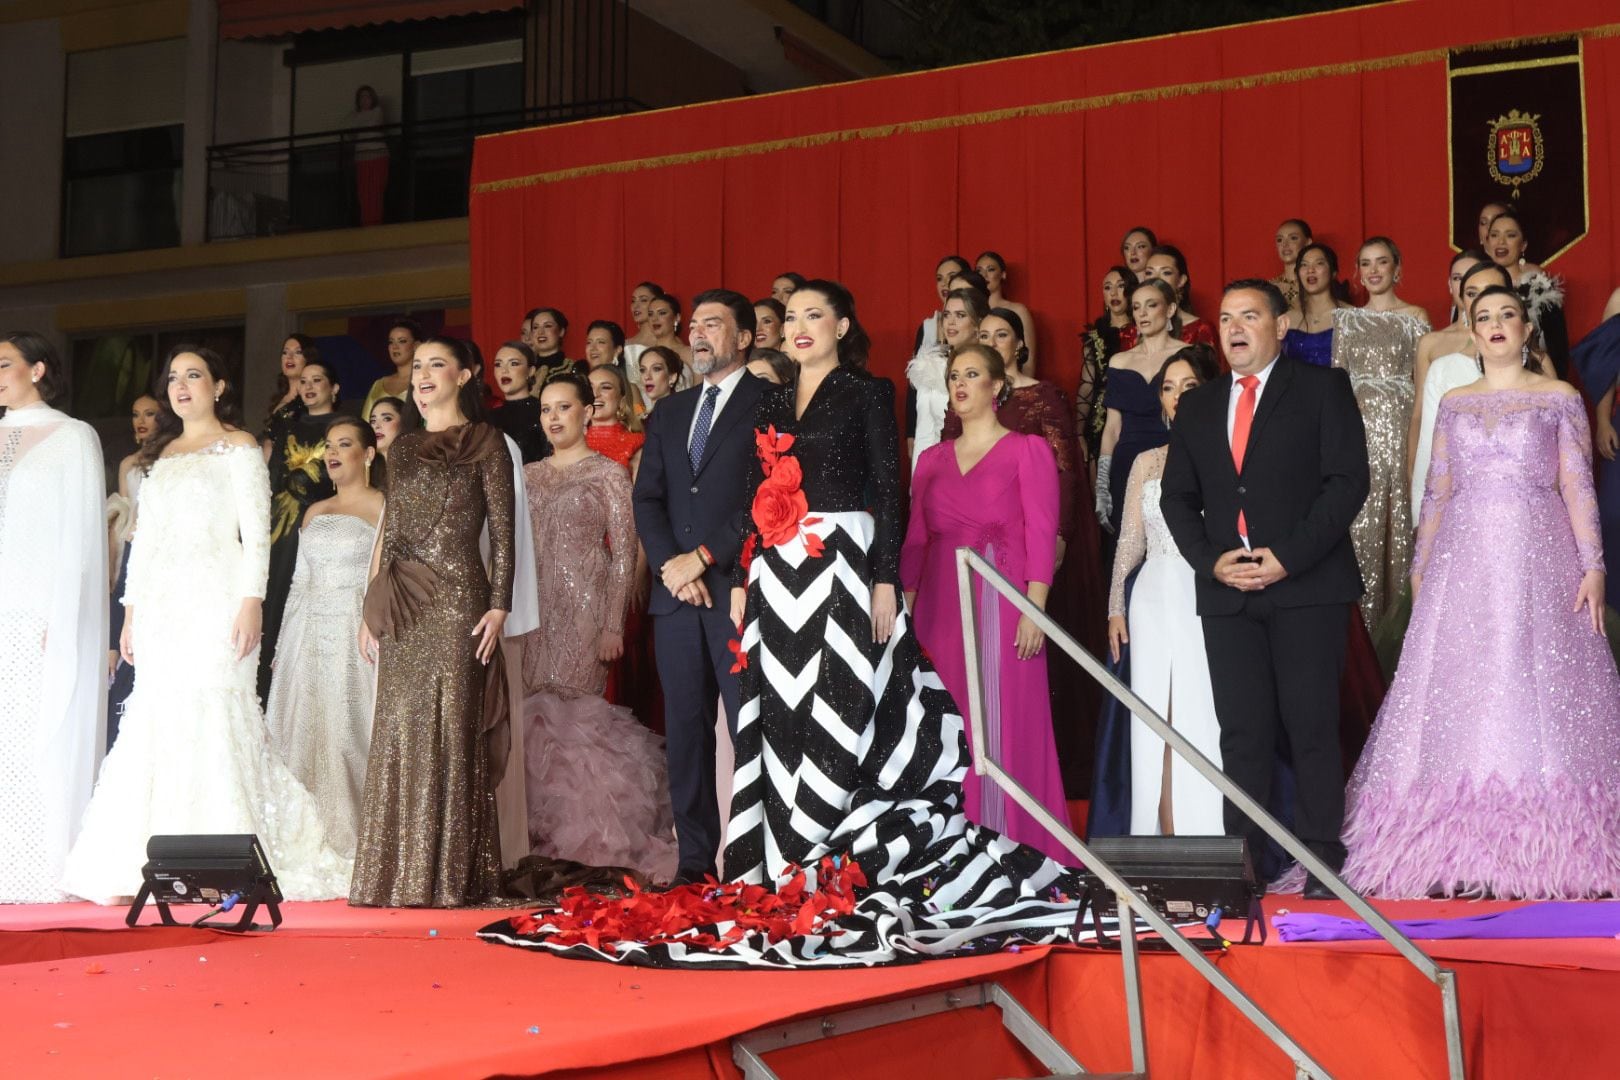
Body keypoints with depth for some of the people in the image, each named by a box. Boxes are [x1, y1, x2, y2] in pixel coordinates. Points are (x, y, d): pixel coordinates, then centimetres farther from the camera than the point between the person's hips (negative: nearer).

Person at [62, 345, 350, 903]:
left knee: (214, 715, -10)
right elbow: (145, 537, 19)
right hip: (162, 604, 5)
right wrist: (131, 611, 12)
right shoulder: (161, 455, 20)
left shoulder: (238, 447, 4)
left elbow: (256, 531, -4)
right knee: (157, 725, -1)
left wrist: (251, 602, -15)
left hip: (215, 600, -5)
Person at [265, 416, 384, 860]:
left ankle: (356, 844, -4)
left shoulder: (386, 508, 1)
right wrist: (284, 646, 13)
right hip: (310, 638, 6)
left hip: (357, 638, -6)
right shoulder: (315, 513, 18)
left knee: (351, 732, -9)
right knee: (307, 734, 1)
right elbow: (300, 584, 18)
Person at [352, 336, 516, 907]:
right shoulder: (404, 448, 18)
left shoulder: (485, 444, 2)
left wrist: (499, 607, -11)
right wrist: (371, 608, 13)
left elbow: (503, 531, -3)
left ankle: (449, 875, 0)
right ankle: (400, 874, 8)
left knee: (450, 727, -5)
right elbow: (389, 531, 19)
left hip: (457, 600, -5)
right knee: (400, 728, 3)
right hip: (402, 608, 5)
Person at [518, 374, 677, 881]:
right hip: (536, 612, 5)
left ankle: (590, 837, 0)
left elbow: (624, 553, -4)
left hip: (584, 609, -5)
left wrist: (613, 625, -11)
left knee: (572, 712, -9)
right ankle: (550, 834, 8)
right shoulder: (529, 476, 15)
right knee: (538, 716, 0)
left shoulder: (608, 473, 0)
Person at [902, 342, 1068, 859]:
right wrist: (906, 611, 5)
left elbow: (1041, 533, -4)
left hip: (1002, 604, -4)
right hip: (941, 607, 4)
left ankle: (1014, 851, 0)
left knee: (1007, 722, -5)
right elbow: (914, 539, 14)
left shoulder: (1027, 450, 4)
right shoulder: (931, 459, 17)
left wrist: (1034, 610, -14)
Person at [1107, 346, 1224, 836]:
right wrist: (1116, 608, 9)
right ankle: (1165, 831, 10)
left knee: (1206, 717, -6)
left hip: (1208, 598, -4)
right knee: (1156, 718, 4)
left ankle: (1208, 831, 1)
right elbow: (1130, 541, 15)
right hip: (1155, 598, 4)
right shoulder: (1148, 462, 14)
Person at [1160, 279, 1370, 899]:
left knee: (1313, 728, -4)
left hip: (1307, 586, -3)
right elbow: (1176, 497, 15)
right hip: (1226, 592, 4)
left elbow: (1348, 481, -4)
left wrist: (1288, 557, -13)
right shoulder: (1196, 407, 18)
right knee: (1242, 732, 1)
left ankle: (1322, 864, 2)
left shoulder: (1323, 390, 5)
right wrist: (1211, 560, -3)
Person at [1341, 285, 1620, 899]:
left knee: (1539, 689, -7)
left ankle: (1544, 850, -4)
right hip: (1465, 559, 3)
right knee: (1459, 692, -5)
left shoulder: (1559, 399, 7)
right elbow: (1437, 492, 15)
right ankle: (1463, 852, -4)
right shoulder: (1454, 404, 16)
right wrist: (1420, 565, 7)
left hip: (1539, 557, -2)